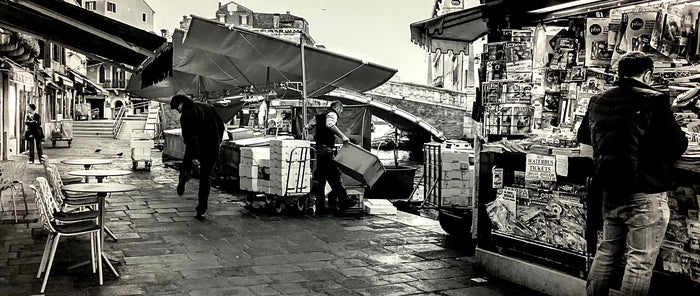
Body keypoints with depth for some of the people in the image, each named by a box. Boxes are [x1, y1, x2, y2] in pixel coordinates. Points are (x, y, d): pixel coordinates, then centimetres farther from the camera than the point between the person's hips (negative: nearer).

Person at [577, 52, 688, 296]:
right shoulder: (654, 101, -13)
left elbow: (583, 136, 21)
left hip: (609, 193, 6)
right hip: (646, 194, -6)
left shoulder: (597, 101, 5)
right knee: (641, 260, 3)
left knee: (607, 251, 20)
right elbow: (677, 147, -12)